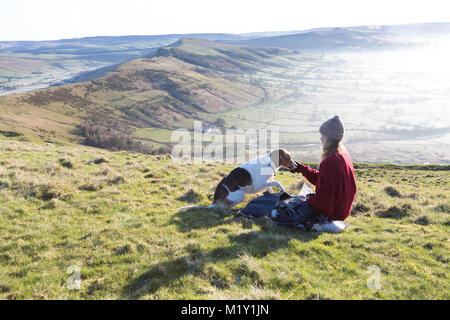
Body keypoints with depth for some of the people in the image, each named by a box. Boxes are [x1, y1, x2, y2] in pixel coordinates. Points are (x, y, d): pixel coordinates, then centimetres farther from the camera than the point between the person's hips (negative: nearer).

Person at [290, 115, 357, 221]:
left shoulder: (330, 163, -29)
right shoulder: (343, 155, 2)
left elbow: (323, 202, -26)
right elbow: (320, 178, 14)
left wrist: (310, 200, -6)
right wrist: (301, 168, 16)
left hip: (330, 213, -9)